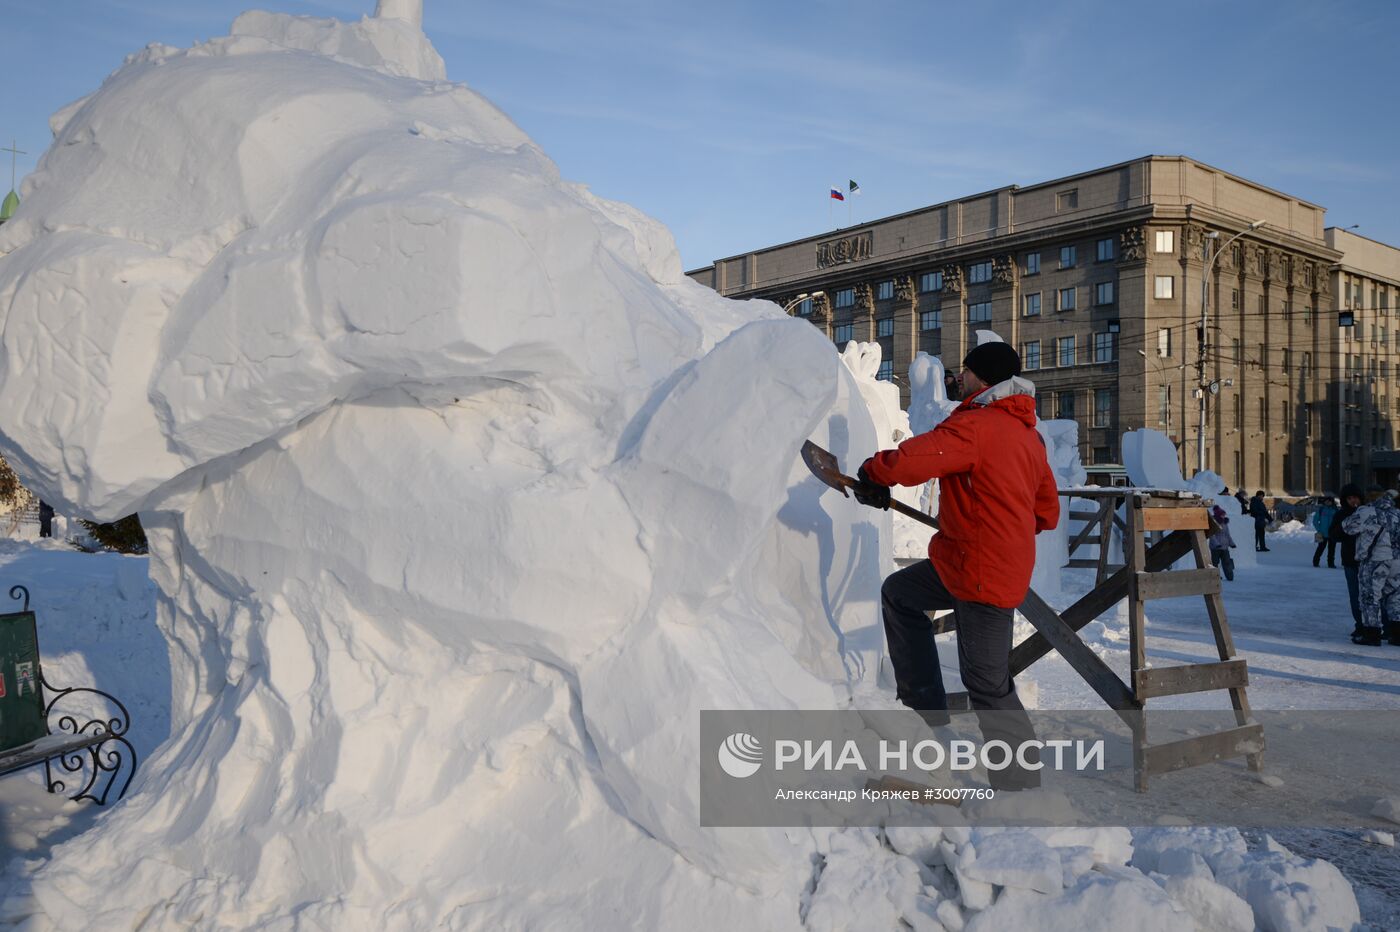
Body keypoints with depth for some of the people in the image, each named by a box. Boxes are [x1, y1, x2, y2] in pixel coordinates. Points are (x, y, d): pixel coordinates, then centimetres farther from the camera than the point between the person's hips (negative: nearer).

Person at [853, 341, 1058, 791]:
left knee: (988, 687, -2)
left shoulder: (975, 426, -17)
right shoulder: (1028, 433, 13)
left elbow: (908, 461, -27)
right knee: (898, 593, 23)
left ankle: (1021, 781, 9)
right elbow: (1047, 511, 18)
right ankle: (925, 702, 27)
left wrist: (872, 474, -6)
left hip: (985, 576, -10)